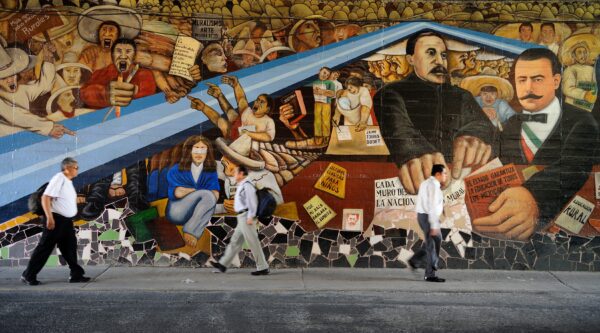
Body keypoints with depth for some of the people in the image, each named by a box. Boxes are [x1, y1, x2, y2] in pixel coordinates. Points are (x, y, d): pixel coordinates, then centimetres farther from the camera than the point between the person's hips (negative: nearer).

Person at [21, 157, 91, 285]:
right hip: (57, 219, -9)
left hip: (66, 220, 9)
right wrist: (49, 217, -24)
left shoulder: (68, 181, 13)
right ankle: (28, 275, 8)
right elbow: (45, 197, -20)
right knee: (45, 247, -2)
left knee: (70, 248, 9)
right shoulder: (59, 179, -14)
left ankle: (76, 274, 12)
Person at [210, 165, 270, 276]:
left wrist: (250, 217, -24)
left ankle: (263, 268, -2)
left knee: (253, 243, -7)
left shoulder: (247, 185, -12)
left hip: (246, 217, -10)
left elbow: (252, 201, -19)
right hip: (243, 219, 10)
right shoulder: (242, 186, 19)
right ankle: (223, 264, 19)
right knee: (235, 242, 13)